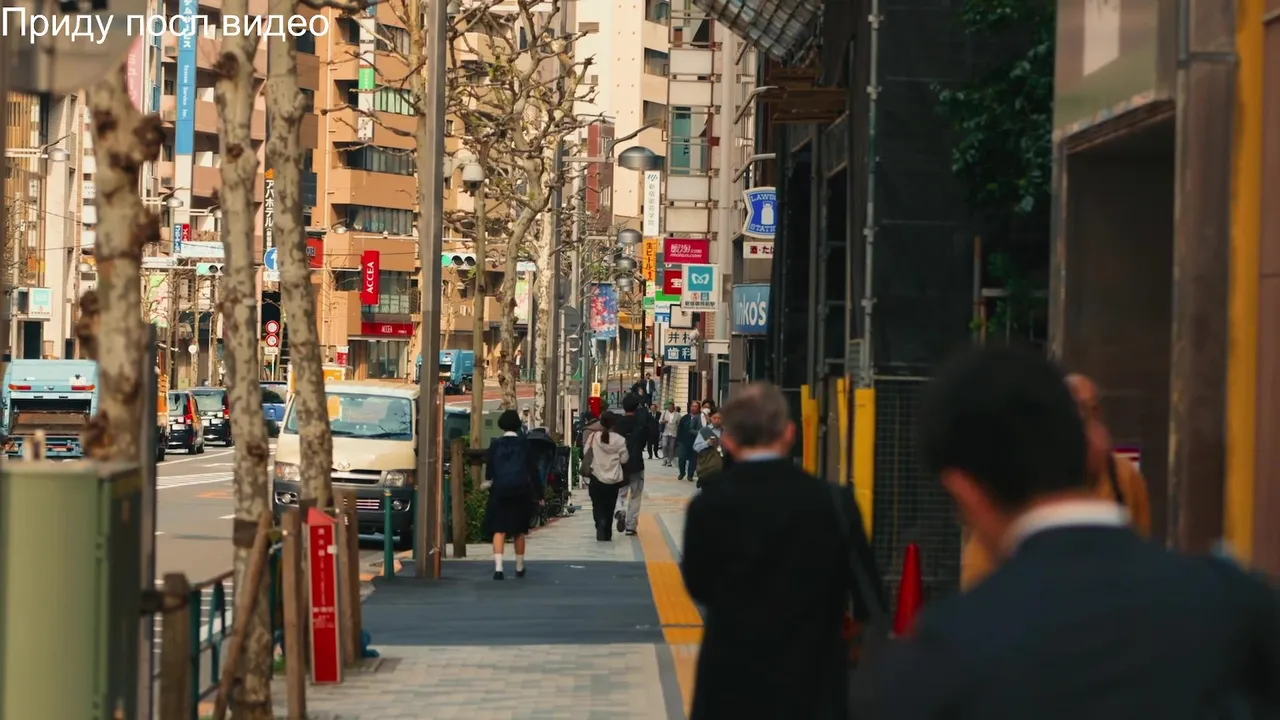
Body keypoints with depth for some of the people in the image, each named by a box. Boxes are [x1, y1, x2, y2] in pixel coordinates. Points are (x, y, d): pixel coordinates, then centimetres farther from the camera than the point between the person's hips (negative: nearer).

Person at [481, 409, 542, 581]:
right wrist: (539, 493, 6)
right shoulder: (524, 444, -1)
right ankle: (519, 568, 25)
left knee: (499, 530, -2)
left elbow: (489, 467, 1)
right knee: (519, 531, 14)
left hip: (500, 491, -1)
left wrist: (488, 481, 22)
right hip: (520, 491, 1)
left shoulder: (495, 444, -1)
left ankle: (498, 568, -16)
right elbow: (532, 469, 0)